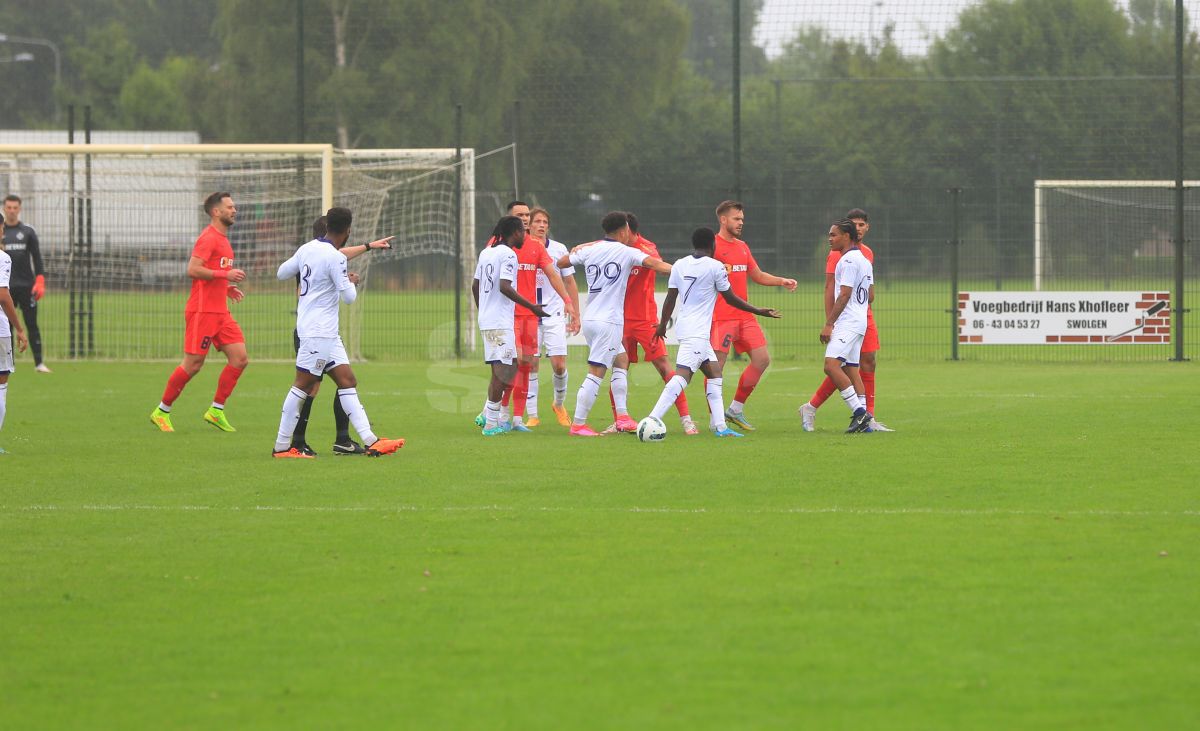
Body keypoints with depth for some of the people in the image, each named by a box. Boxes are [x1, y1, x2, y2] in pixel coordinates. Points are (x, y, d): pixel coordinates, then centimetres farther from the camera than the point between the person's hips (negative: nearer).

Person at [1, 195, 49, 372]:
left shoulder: (28, 231, 6)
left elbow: (37, 258, 5)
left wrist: (40, 282, -5)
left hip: (26, 285, -1)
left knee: (32, 325, -4)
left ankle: (39, 363, -5)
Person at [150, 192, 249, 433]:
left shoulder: (222, 239, 19)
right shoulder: (209, 238, -12)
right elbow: (193, 269, -22)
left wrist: (227, 288, 12)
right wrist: (225, 274, -20)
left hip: (220, 312, 9)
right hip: (202, 311, -9)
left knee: (239, 358, -1)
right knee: (193, 364, -5)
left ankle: (216, 410, 6)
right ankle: (162, 412, 8)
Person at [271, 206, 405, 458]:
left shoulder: (307, 249, 7)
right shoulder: (335, 258, -17)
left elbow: (281, 273, 18)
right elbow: (348, 296, -13)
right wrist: (352, 282, 10)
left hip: (327, 333, 9)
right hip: (318, 331, -9)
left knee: (347, 381, 6)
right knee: (303, 385, -5)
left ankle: (370, 441, 2)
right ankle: (282, 447, -2)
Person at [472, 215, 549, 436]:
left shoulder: (486, 252, 14)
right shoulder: (508, 255, -12)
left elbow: (475, 286, 19)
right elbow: (505, 287, -22)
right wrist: (532, 307, -17)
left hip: (486, 319, 9)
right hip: (501, 322, -9)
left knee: (509, 367, 15)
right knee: (502, 370, -6)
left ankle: (488, 415, 12)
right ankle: (491, 423, -5)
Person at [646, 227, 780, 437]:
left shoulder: (679, 265, 9)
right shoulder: (715, 266, -7)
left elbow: (670, 297, 13)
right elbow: (730, 298, 0)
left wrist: (663, 324, 27)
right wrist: (758, 311, 12)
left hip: (684, 326, 8)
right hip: (697, 332, -8)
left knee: (714, 373, 16)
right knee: (682, 375, -15)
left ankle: (719, 426, 12)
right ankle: (652, 420, -26)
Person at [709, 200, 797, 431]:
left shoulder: (742, 247, 17)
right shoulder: (713, 246, -7)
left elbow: (757, 275, 25)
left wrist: (781, 281, 13)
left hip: (745, 316, 8)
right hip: (721, 316, -8)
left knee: (762, 359, 3)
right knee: (716, 366, -6)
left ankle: (736, 409, 14)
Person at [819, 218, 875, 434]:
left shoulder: (848, 260, -12)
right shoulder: (864, 260, 18)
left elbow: (844, 295, -18)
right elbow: (871, 295, 22)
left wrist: (829, 323, -18)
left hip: (847, 324, -11)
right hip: (860, 322, 11)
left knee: (831, 365, -19)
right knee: (851, 370, 11)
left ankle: (859, 411, -23)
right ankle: (863, 420, 8)